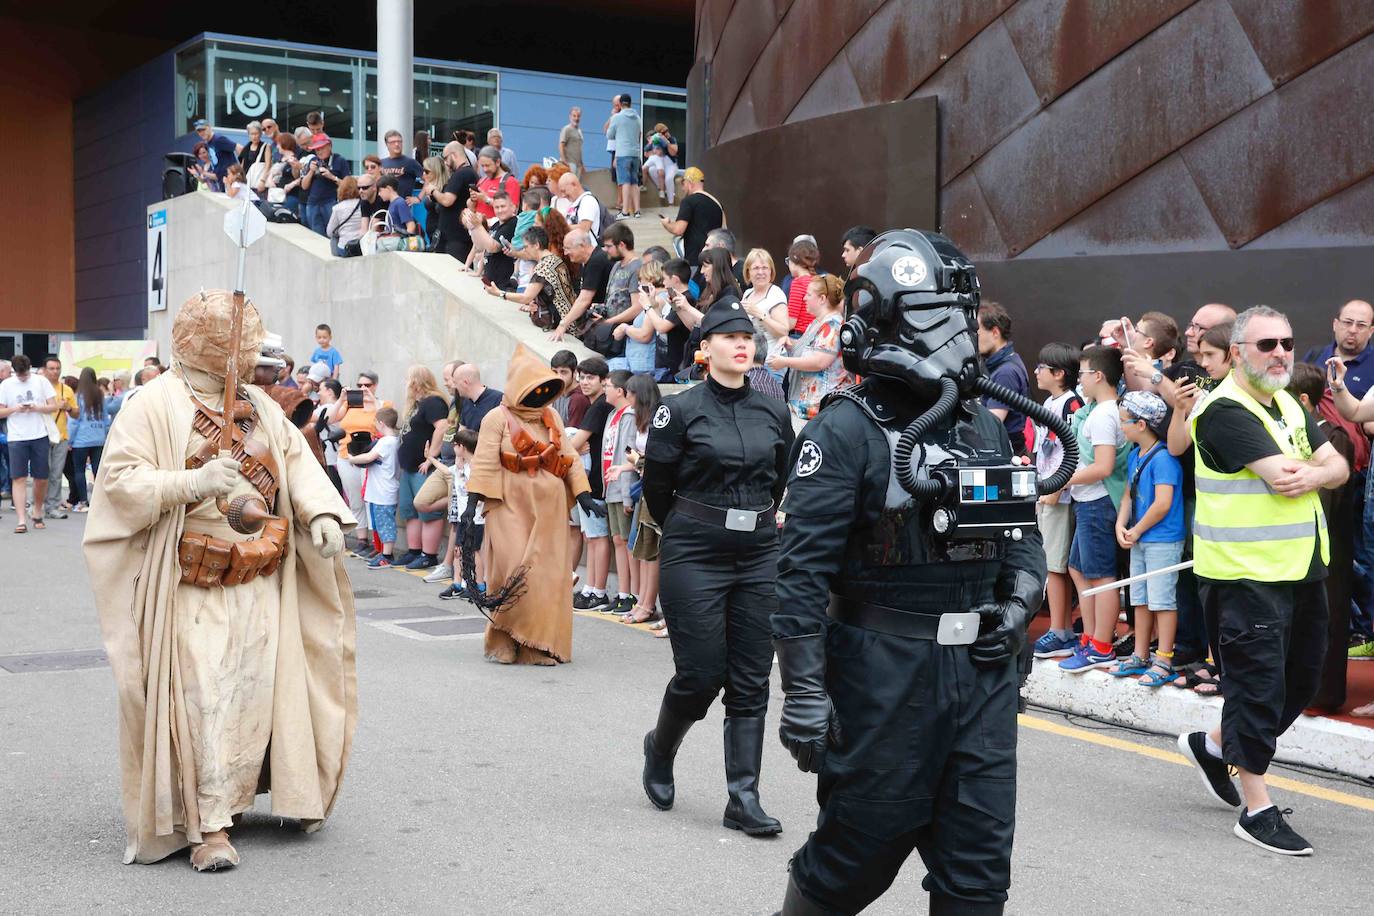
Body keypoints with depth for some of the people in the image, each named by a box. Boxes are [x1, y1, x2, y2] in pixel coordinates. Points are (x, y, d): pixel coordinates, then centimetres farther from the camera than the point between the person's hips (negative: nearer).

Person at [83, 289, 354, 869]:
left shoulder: (259, 406, 13)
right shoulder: (155, 405, -6)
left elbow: (296, 460, 13)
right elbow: (119, 481, -12)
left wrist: (322, 513, -5)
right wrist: (191, 482, -25)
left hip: (260, 585, 6)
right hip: (189, 587, -6)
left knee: (255, 692, 6)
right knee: (202, 697, -8)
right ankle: (209, 827, -2)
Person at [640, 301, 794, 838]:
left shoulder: (773, 412, 6)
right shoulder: (680, 410, -5)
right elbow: (656, 485, 2)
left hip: (759, 556, 4)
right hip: (694, 556, -4)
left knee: (751, 682, 2)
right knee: (701, 673, -2)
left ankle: (743, 799, 6)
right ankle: (660, 748, 29)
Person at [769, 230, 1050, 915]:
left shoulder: (983, 426, 11)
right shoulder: (847, 430, -10)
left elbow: (1021, 529, 22)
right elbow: (803, 568, -15)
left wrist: (1021, 600, 2)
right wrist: (804, 692, -19)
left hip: (982, 669, 6)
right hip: (885, 671, -6)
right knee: (855, 856, 7)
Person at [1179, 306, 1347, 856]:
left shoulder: (1289, 406, 14)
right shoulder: (1226, 411, -15)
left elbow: (1337, 467, 6)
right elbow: (1282, 477, -23)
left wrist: (1311, 475, -16)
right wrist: (1318, 467, -2)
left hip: (1301, 567, 9)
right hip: (1246, 572, -9)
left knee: (1301, 680, 15)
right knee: (1258, 682, -4)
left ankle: (1213, 746, 33)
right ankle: (1257, 809, 4)